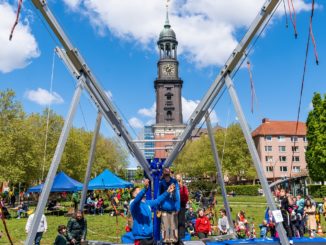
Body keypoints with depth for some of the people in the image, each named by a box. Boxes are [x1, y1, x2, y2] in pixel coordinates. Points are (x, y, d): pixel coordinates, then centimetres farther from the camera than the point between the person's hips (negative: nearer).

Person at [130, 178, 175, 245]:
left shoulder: (148, 203, 11)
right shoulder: (134, 204, -12)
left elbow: (158, 200, 20)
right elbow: (138, 198, -32)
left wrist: (167, 192, 11)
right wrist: (145, 188, -48)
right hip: (140, 238, -8)